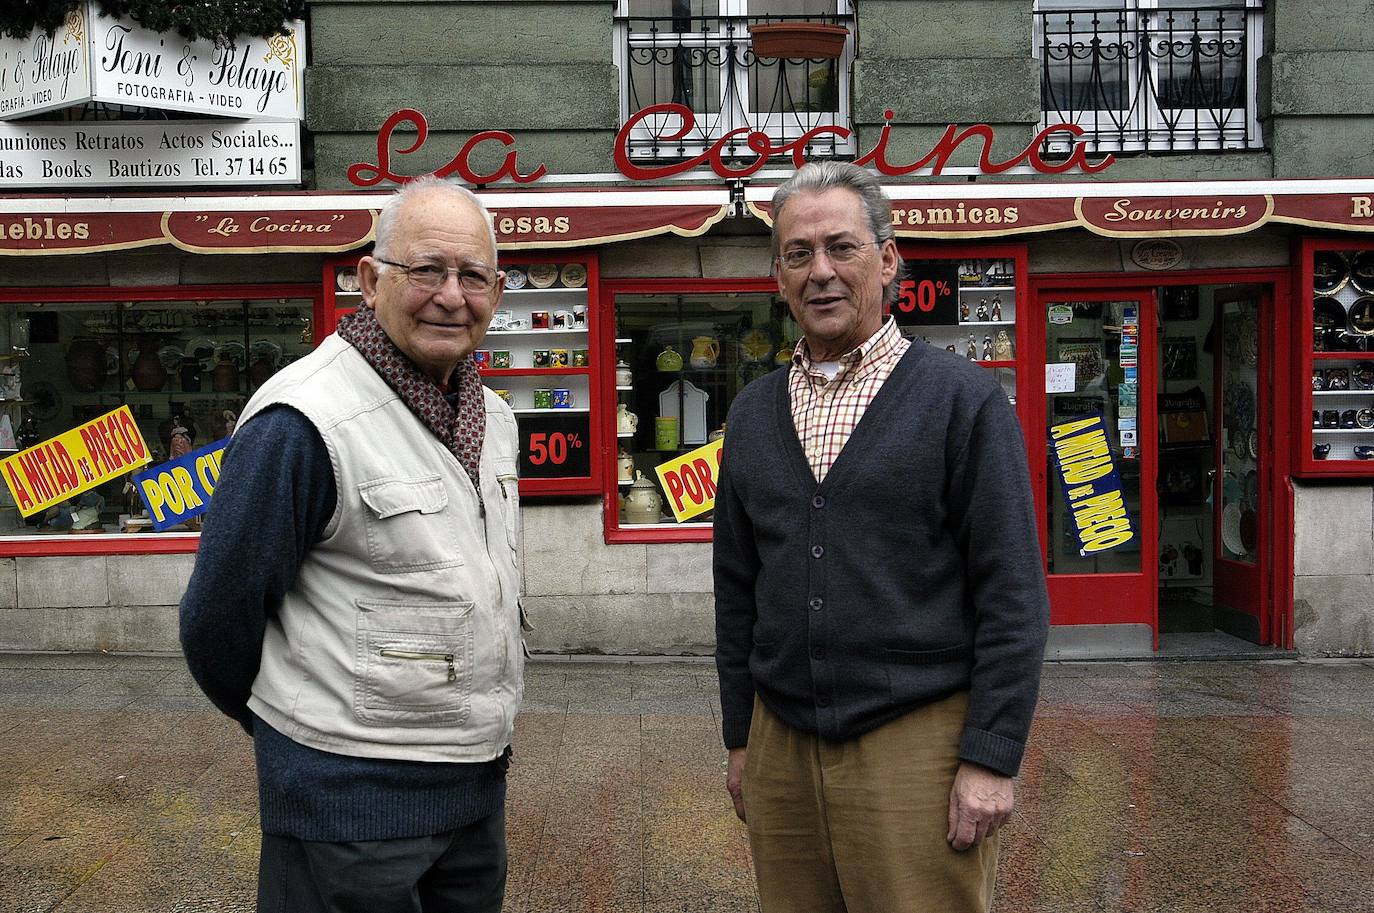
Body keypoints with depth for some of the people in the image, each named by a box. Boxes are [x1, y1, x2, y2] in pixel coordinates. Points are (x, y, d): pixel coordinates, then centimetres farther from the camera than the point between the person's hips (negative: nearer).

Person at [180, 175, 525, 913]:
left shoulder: (491, 416, 7)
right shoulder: (302, 422, -19)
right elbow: (219, 615, -13)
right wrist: (288, 724, 1)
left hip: (479, 781, 8)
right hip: (350, 797, -7)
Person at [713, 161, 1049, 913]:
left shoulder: (963, 399, -4)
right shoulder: (753, 411, 10)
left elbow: (1012, 594, -8)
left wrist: (990, 759, -12)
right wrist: (739, 738, 13)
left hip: (917, 744, -4)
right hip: (781, 748, 5)